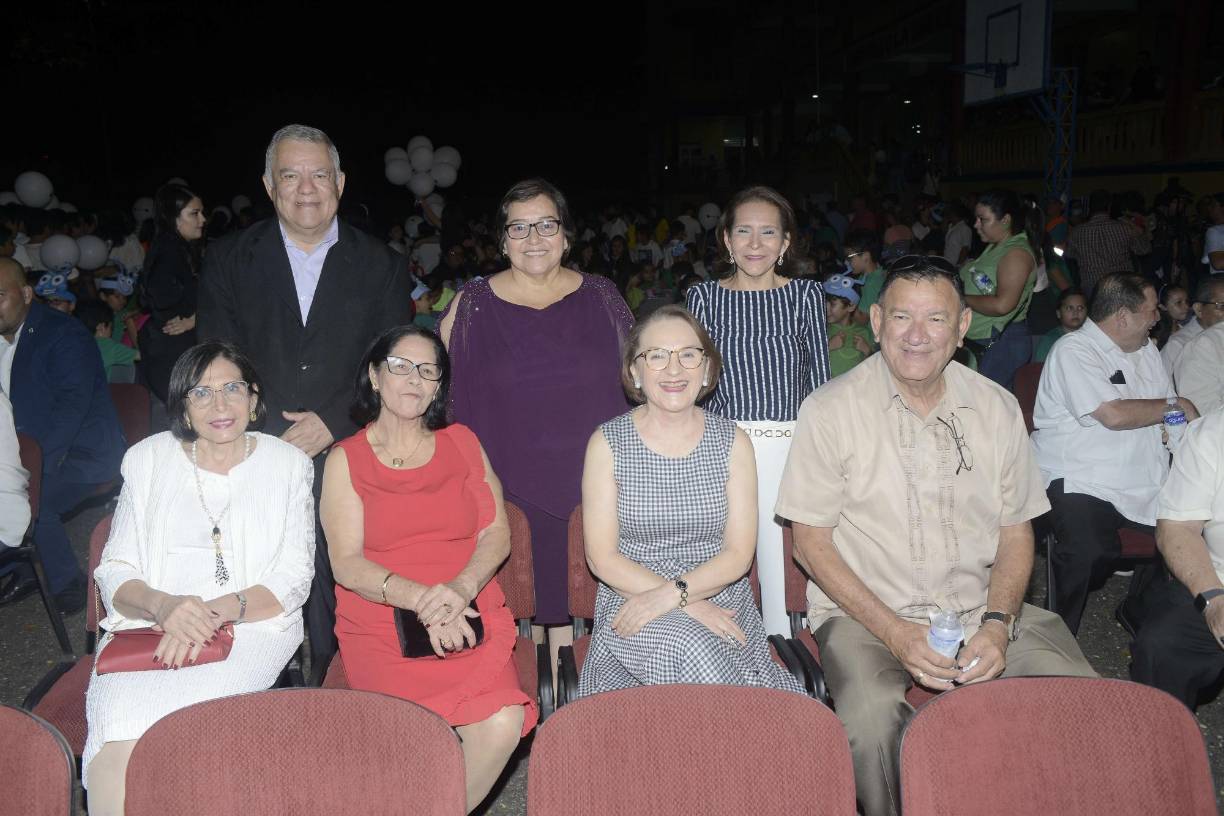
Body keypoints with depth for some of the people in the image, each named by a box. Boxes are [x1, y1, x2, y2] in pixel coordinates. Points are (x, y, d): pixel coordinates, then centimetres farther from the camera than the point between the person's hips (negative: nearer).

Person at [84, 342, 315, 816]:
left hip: (253, 628, -1)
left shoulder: (287, 464, 8)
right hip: (149, 625, 2)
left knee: (186, 709, -31)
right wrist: (162, 605, -15)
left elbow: (294, 579, 2)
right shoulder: (148, 459, 13)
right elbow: (113, 573, 8)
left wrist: (219, 609, -16)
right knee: (120, 721, -29)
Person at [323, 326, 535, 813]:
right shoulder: (345, 460, 9)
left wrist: (461, 589, -13)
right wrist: (420, 599, -17)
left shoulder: (463, 443, 15)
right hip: (382, 624, -2)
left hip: (471, 617, 2)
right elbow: (346, 563, -1)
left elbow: (497, 534, 7)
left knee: (502, 725, -26)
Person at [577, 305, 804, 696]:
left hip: (721, 606, 2)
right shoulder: (607, 443, 0)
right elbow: (603, 558, -5)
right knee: (690, 644, -32)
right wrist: (688, 607, -15)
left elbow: (738, 554, -1)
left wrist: (670, 595, -18)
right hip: (630, 611, -1)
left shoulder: (733, 441, 5)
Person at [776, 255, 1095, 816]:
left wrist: (997, 623, -8)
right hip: (864, 611, -3)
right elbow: (811, 542, -5)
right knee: (873, 722, -31)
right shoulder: (830, 410, -6)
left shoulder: (998, 410, 6)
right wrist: (895, 632, -15)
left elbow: (1015, 532, 11)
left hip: (980, 608, 4)